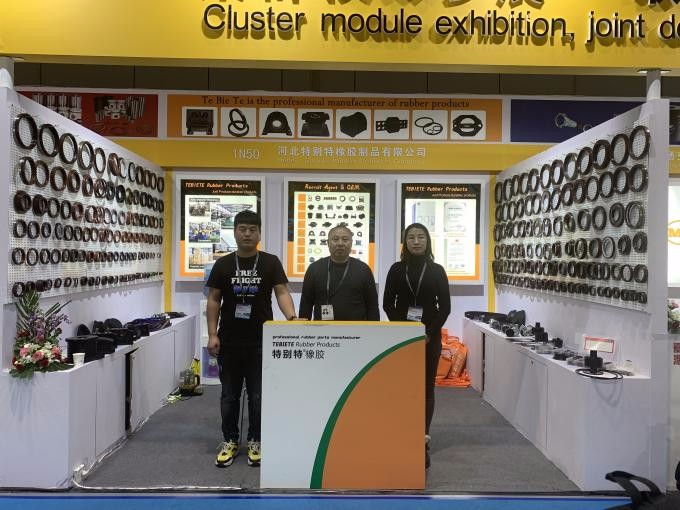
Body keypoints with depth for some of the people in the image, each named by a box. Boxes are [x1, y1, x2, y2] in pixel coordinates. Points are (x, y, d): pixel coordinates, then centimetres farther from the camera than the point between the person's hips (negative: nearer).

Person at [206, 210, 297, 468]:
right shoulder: (223, 264, 3)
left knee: (258, 395, 8)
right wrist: (212, 334, -5)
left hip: (260, 341, -1)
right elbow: (214, 300, 3)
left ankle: (255, 442, 23)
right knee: (229, 395, 12)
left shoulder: (271, 262, -1)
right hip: (229, 342, 2)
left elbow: (282, 292, -9)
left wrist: (291, 318, -28)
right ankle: (230, 441, 26)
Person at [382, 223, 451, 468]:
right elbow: (388, 303, 2)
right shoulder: (396, 269, 4)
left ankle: (422, 442, 5)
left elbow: (445, 306, 1)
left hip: (429, 336, 0)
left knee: (426, 387, 2)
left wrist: (429, 332, -10)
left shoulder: (437, 270, 3)